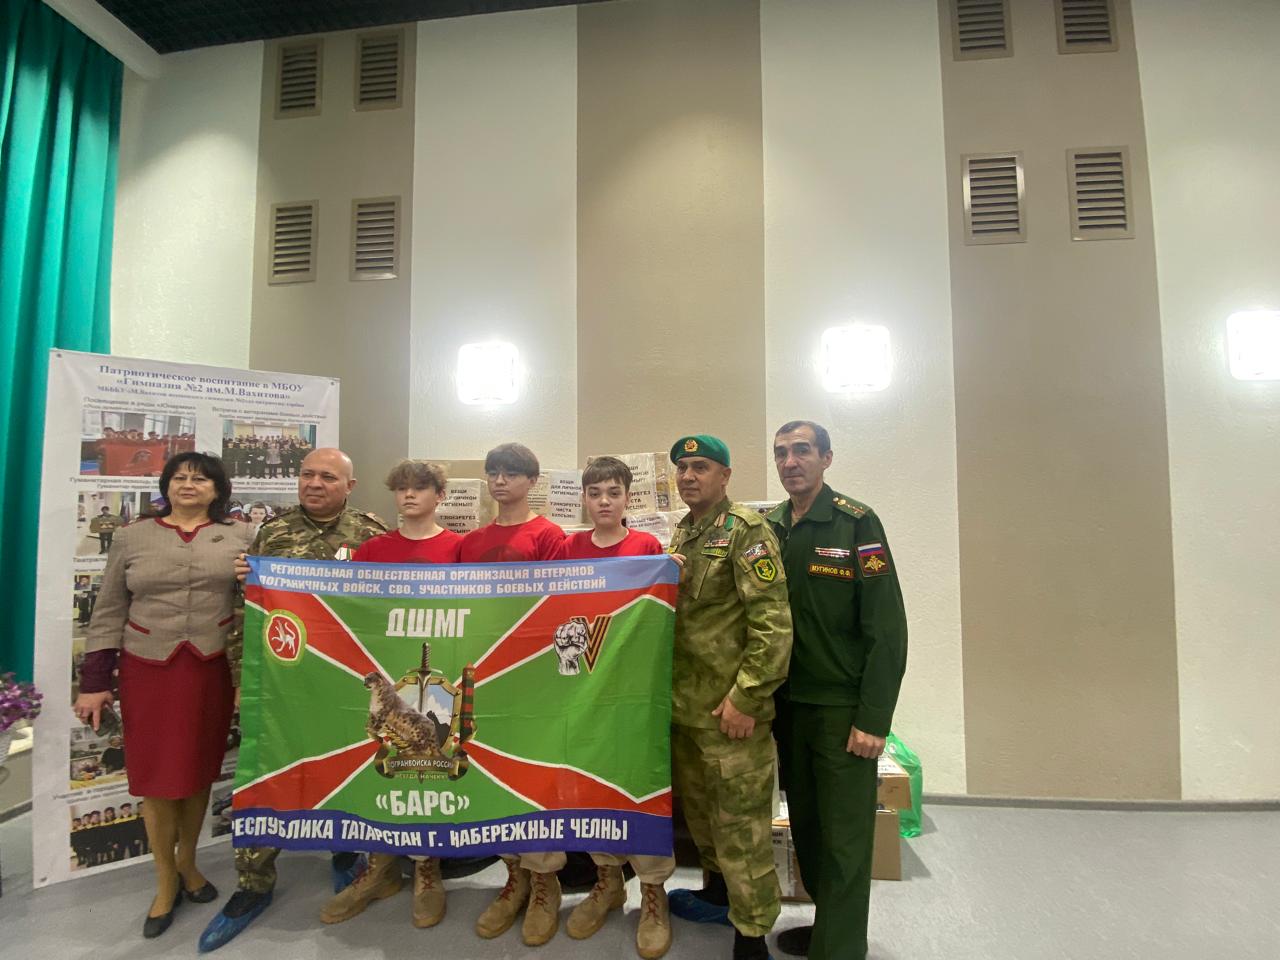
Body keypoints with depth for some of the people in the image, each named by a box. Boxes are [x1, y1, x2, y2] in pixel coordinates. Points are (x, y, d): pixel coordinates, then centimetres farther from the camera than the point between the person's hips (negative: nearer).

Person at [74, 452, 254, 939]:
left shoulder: (238, 537, 1)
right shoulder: (132, 537, 2)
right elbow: (109, 614, 4)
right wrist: (94, 682, 1)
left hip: (213, 670, 0)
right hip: (148, 670, 0)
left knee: (199, 770, 12)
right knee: (157, 775, 6)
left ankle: (187, 863, 35)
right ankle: (165, 881, 26)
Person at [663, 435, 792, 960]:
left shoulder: (746, 529, -13)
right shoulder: (679, 535, 12)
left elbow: (773, 621, -19)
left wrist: (745, 697, -20)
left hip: (729, 707, -8)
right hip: (683, 702, 8)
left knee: (740, 821, 5)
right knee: (698, 808, 23)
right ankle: (718, 891, 45)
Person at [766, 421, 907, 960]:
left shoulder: (857, 524, -10)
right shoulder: (767, 528, 5)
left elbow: (887, 628, -13)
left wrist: (873, 719, -16)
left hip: (843, 709, -5)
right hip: (788, 705, 5)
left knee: (843, 838, 4)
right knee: (805, 825, 18)